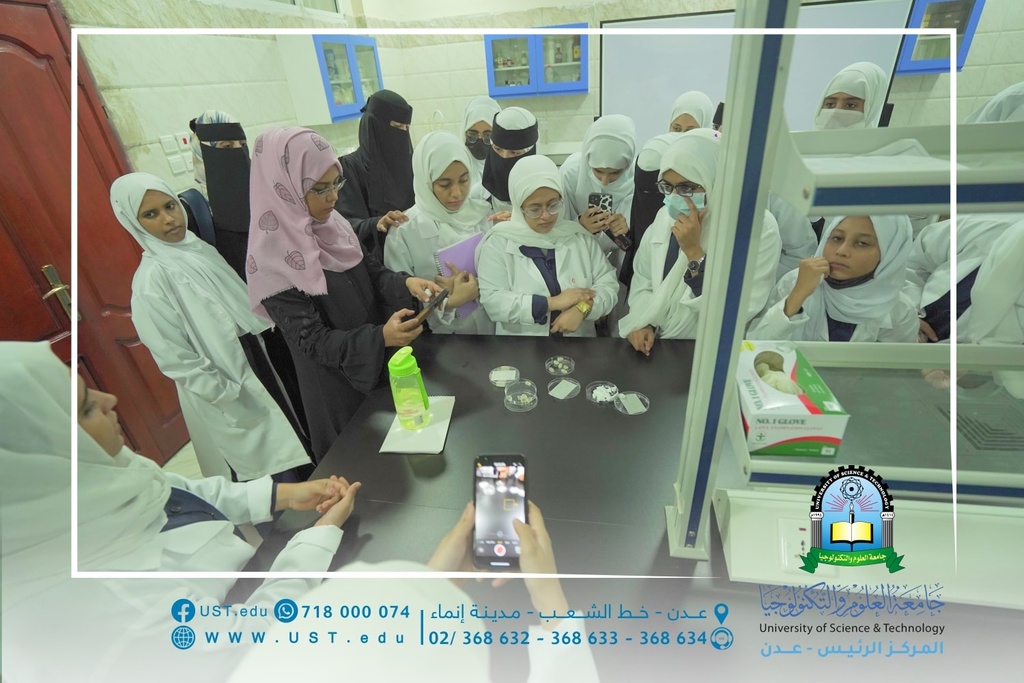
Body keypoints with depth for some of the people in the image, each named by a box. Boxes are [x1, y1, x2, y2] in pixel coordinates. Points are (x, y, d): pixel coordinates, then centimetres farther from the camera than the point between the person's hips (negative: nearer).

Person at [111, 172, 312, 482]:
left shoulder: (200, 249, 4)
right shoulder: (151, 282, -15)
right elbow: (176, 361, -14)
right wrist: (235, 400, -14)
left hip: (263, 373, 6)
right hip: (235, 402, -6)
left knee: (306, 470, 15)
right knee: (284, 484, 3)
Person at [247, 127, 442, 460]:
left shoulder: (332, 224, -5)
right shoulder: (273, 261, -24)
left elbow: (371, 271, 4)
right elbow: (312, 341, -23)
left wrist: (405, 283, -18)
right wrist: (380, 337, -38)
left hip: (381, 363, 6)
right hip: (338, 386, -6)